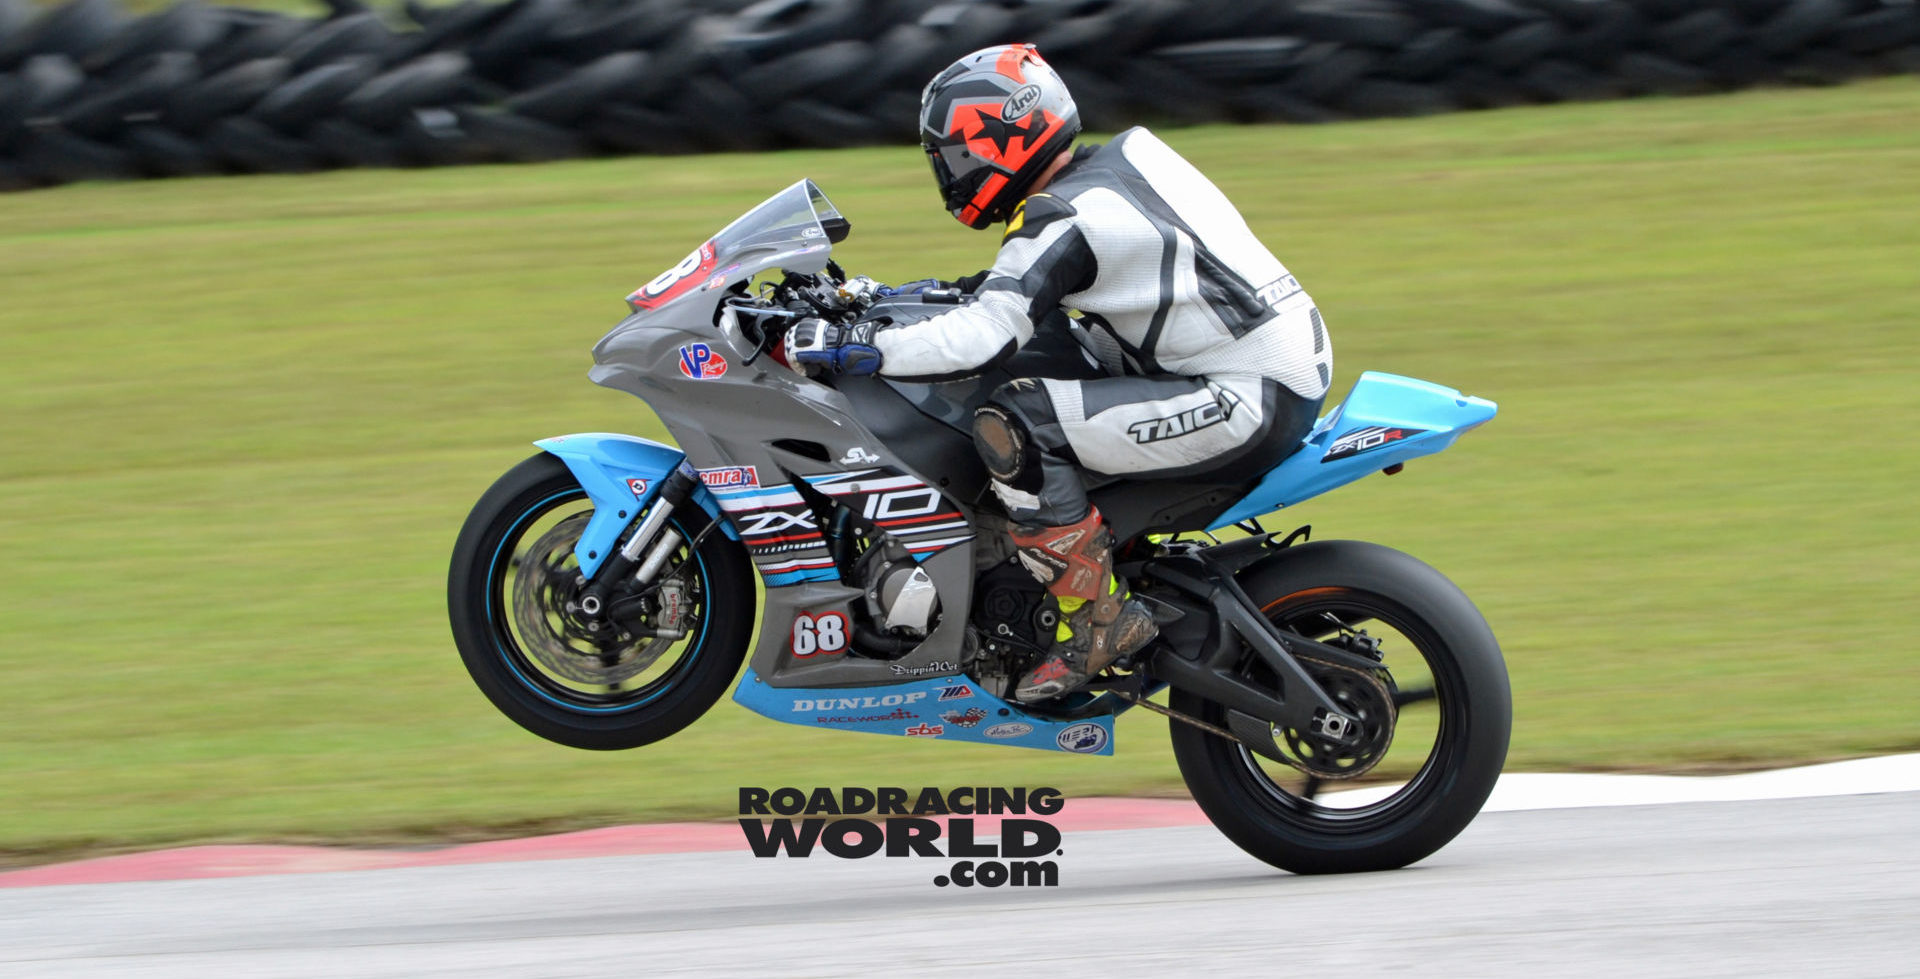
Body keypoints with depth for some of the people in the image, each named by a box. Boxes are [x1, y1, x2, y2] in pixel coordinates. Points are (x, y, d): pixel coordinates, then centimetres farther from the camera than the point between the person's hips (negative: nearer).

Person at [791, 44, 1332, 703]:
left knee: (1013, 424, -18)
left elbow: (984, 340, -24)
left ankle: (1098, 620, -10)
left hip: (1251, 403, -10)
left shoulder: (1059, 221, -14)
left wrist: (853, 349, -19)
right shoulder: (1109, 168, 13)